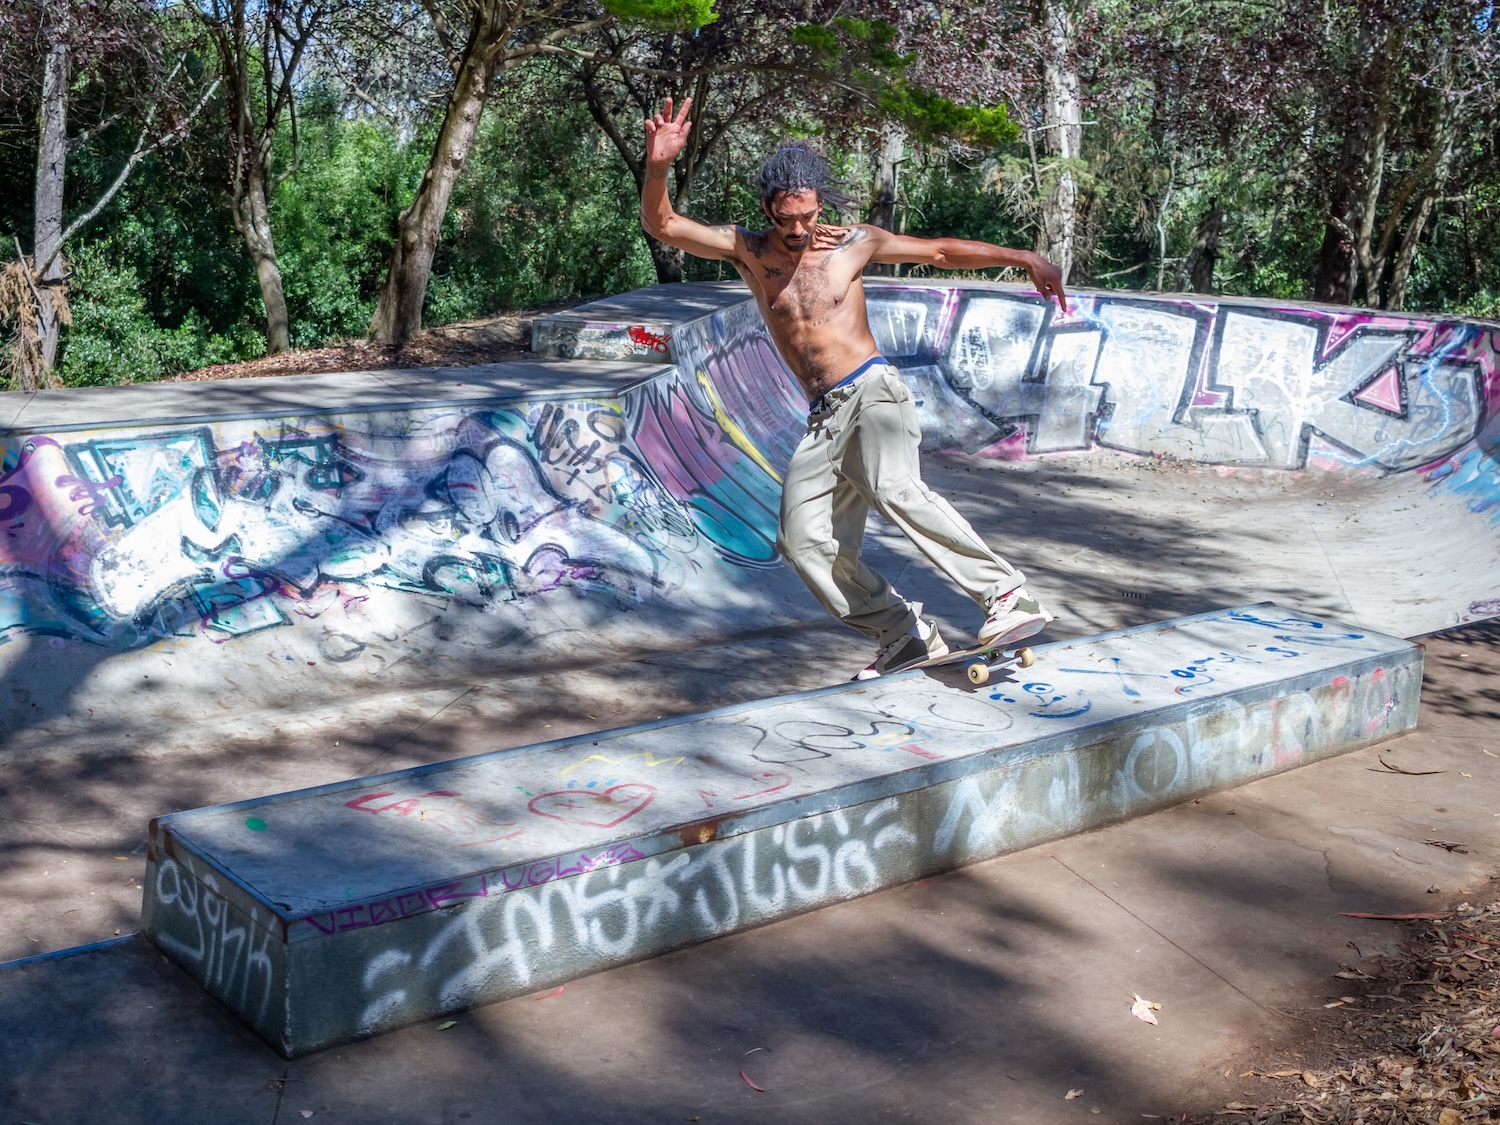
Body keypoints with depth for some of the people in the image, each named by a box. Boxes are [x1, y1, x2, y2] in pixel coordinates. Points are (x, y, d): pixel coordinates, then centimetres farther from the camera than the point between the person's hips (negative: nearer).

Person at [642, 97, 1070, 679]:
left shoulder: (853, 242, 5)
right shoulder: (748, 250, 7)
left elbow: (940, 250, 14)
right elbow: (661, 224, -1)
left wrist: (1022, 256, 10)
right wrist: (658, 166, -19)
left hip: (872, 390, -4)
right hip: (823, 420, 4)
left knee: (896, 490, -32)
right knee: (805, 543, -6)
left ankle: (1007, 594, -32)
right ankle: (907, 636, 4)